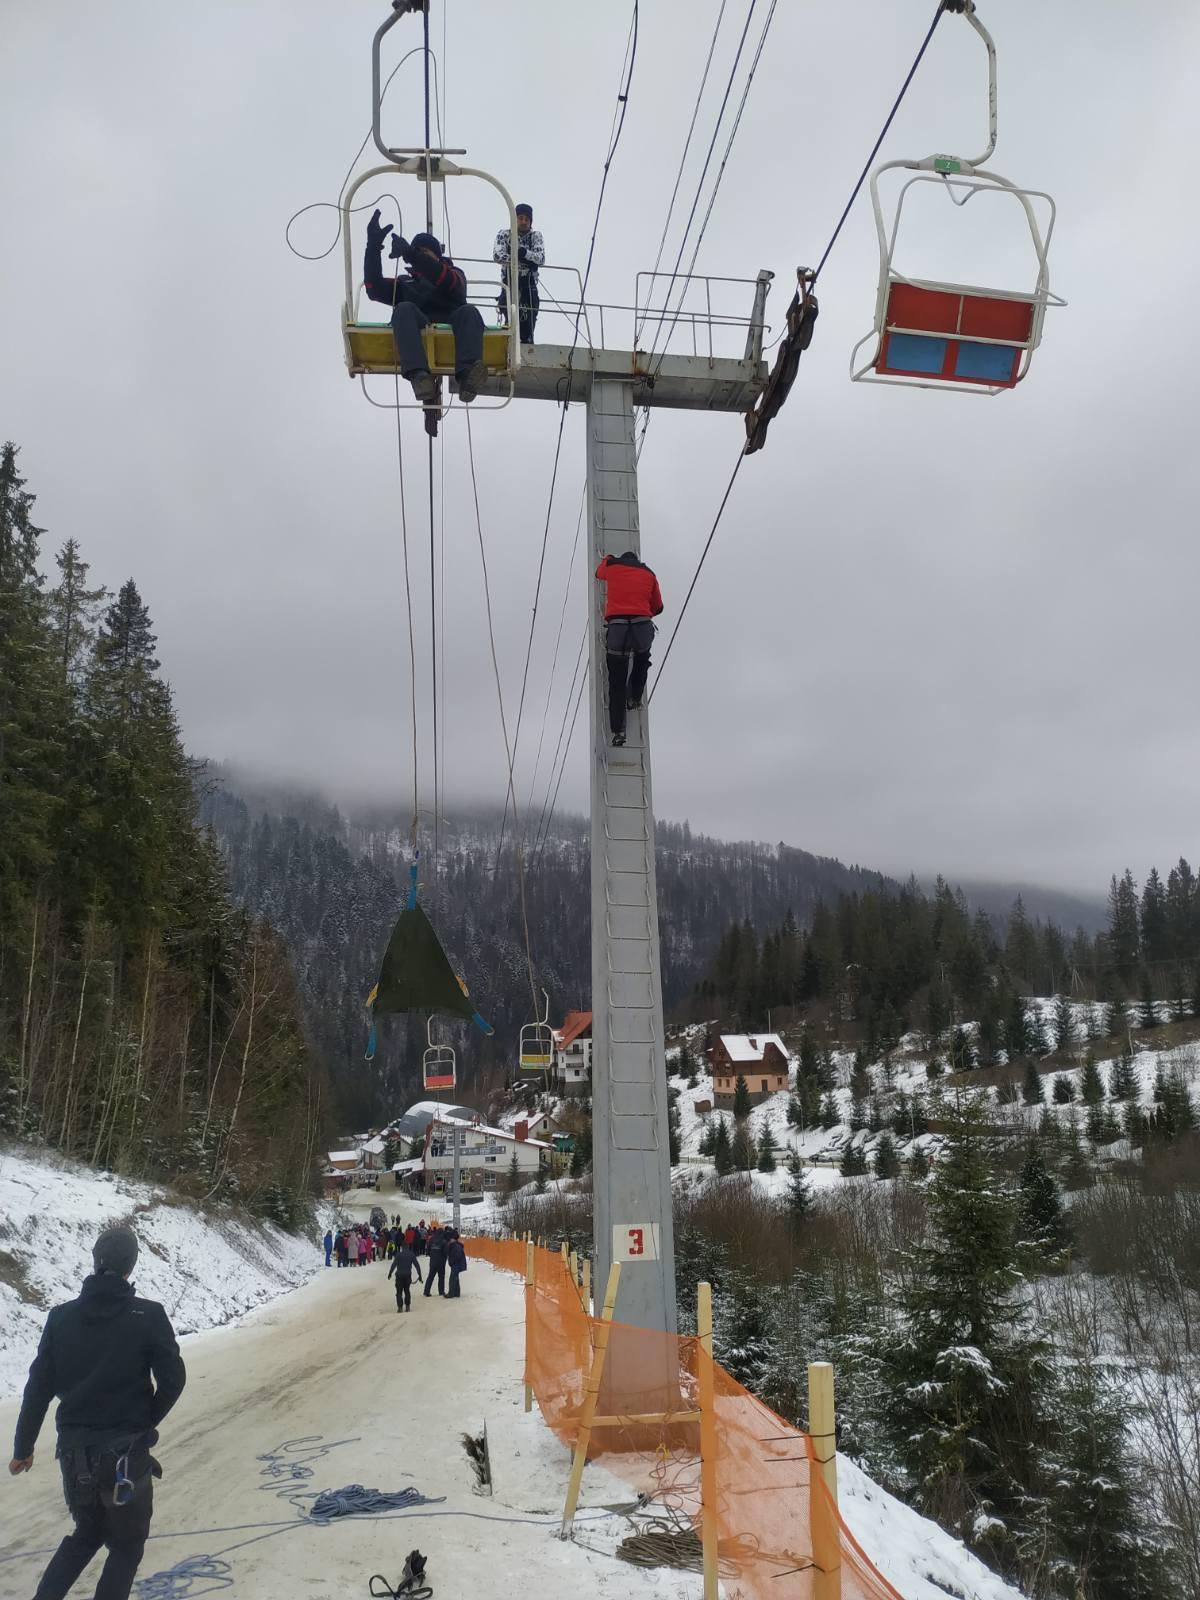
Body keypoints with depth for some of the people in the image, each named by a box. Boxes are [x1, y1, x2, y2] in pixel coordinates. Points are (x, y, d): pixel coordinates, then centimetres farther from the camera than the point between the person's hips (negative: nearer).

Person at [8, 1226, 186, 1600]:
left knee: (88, 1532, 27)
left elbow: (38, 1388, 1)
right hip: (125, 1454, -4)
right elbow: (173, 1380, -10)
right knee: (126, 1546, 16)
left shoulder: (61, 1317, -3)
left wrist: (23, 1448, 13)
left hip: (74, 1452, 4)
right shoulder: (148, 1316, -13)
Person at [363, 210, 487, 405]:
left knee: (469, 312, -31)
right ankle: (419, 375, -56)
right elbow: (374, 289, 18)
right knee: (404, 309, -31)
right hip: (418, 327, 0)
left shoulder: (453, 274, 30)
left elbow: (448, 282, 3)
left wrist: (411, 254, -11)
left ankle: (467, 375, -59)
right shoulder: (404, 283, 36)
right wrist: (373, 246, 8)